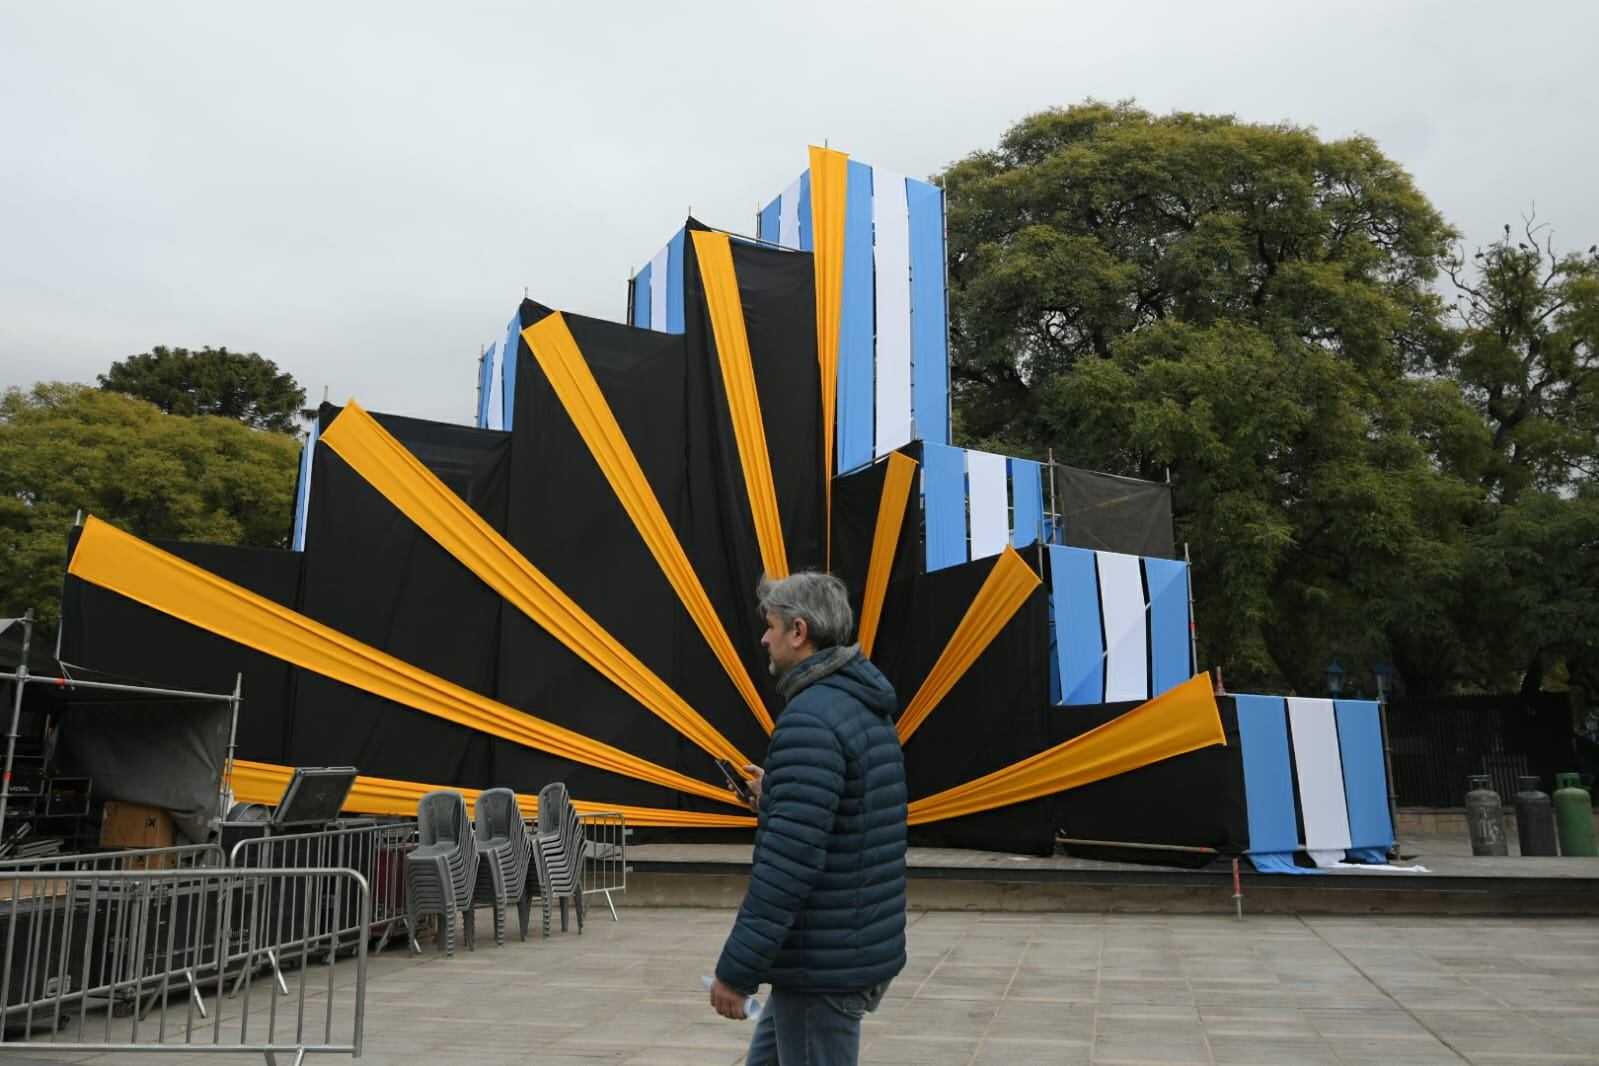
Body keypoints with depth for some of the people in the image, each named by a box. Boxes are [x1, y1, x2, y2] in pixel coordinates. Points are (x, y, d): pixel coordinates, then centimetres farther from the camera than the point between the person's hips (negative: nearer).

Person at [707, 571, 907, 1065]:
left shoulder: (809, 719, -21)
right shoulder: (868, 709, 9)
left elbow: (788, 860, -27)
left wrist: (736, 969, -22)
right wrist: (777, 798, 17)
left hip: (825, 967, -9)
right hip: (867, 948, 9)